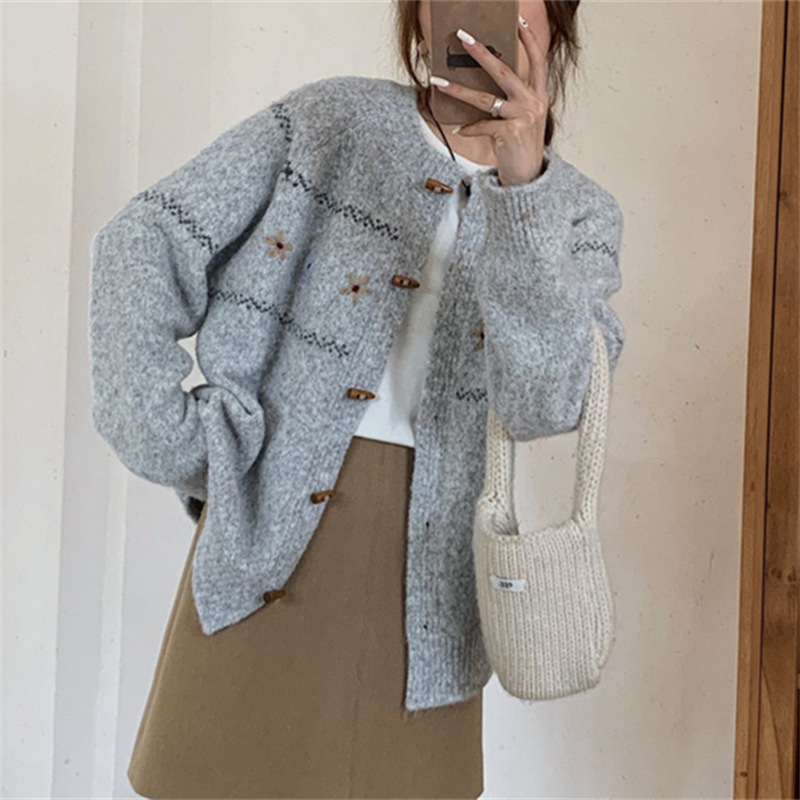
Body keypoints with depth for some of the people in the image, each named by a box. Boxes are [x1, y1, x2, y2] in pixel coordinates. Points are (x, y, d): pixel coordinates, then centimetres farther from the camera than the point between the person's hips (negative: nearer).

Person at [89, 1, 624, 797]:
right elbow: (143, 244, 3)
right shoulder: (328, 121, 4)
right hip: (266, 538, -1)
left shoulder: (579, 216, 6)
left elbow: (543, 404, -12)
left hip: (423, 575, 1)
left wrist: (523, 183, -22)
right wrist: (180, 444, -4)